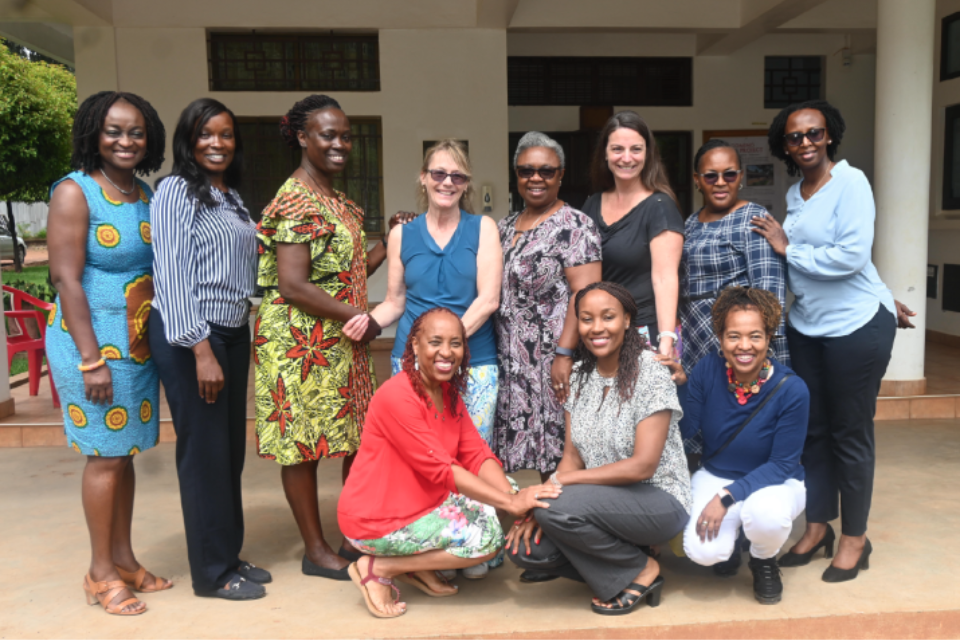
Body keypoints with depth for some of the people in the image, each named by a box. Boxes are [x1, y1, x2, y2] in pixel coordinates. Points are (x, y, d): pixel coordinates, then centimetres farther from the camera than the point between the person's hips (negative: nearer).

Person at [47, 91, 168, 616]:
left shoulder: (144, 193, 11)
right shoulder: (75, 192, -9)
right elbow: (67, 278, -14)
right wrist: (92, 359, -18)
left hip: (139, 343, 7)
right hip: (94, 341, -6)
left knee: (125, 452, 13)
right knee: (105, 455, 1)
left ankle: (124, 560, 26)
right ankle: (101, 573, 16)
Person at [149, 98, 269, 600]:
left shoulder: (231, 196, 15)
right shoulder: (176, 191, -8)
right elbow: (173, 275, -15)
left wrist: (238, 340, 9)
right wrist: (202, 349, -19)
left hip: (234, 333, 8)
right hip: (191, 338, -7)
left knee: (231, 449, 13)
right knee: (204, 451, 1)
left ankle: (230, 555, 28)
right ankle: (212, 572, 15)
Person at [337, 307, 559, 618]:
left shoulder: (449, 391, 5)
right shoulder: (397, 396, -24)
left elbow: (476, 454, -1)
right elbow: (442, 471, -26)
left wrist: (514, 496, -18)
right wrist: (511, 503, -28)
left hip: (426, 502, 9)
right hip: (376, 522, -9)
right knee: (487, 539, -18)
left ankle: (419, 566, 9)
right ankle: (378, 568, -4)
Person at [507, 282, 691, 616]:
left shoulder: (649, 370, -14)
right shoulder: (580, 374, 5)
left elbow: (643, 465, -20)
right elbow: (572, 456, 4)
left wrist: (559, 482, -20)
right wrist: (538, 501, -14)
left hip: (659, 500, -6)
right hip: (607, 499, 6)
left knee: (558, 508, -30)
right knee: (524, 547, -15)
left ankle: (642, 569, -5)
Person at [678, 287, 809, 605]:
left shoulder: (792, 391, -20)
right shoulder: (707, 370, -13)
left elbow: (783, 464, -15)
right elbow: (684, 429, -13)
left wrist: (727, 496, -25)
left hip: (774, 483, -1)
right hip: (714, 477, 2)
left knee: (766, 514, -38)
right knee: (703, 552, -26)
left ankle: (764, 562, 2)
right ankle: (728, 545, 16)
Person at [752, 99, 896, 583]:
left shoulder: (850, 183, -11)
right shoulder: (794, 195, 10)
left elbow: (852, 256, -22)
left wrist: (787, 250, -13)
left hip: (857, 325, -7)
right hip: (806, 326, 7)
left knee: (850, 434, 3)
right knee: (812, 430, 12)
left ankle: (854, 539, 20)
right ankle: (817, 528, 27)